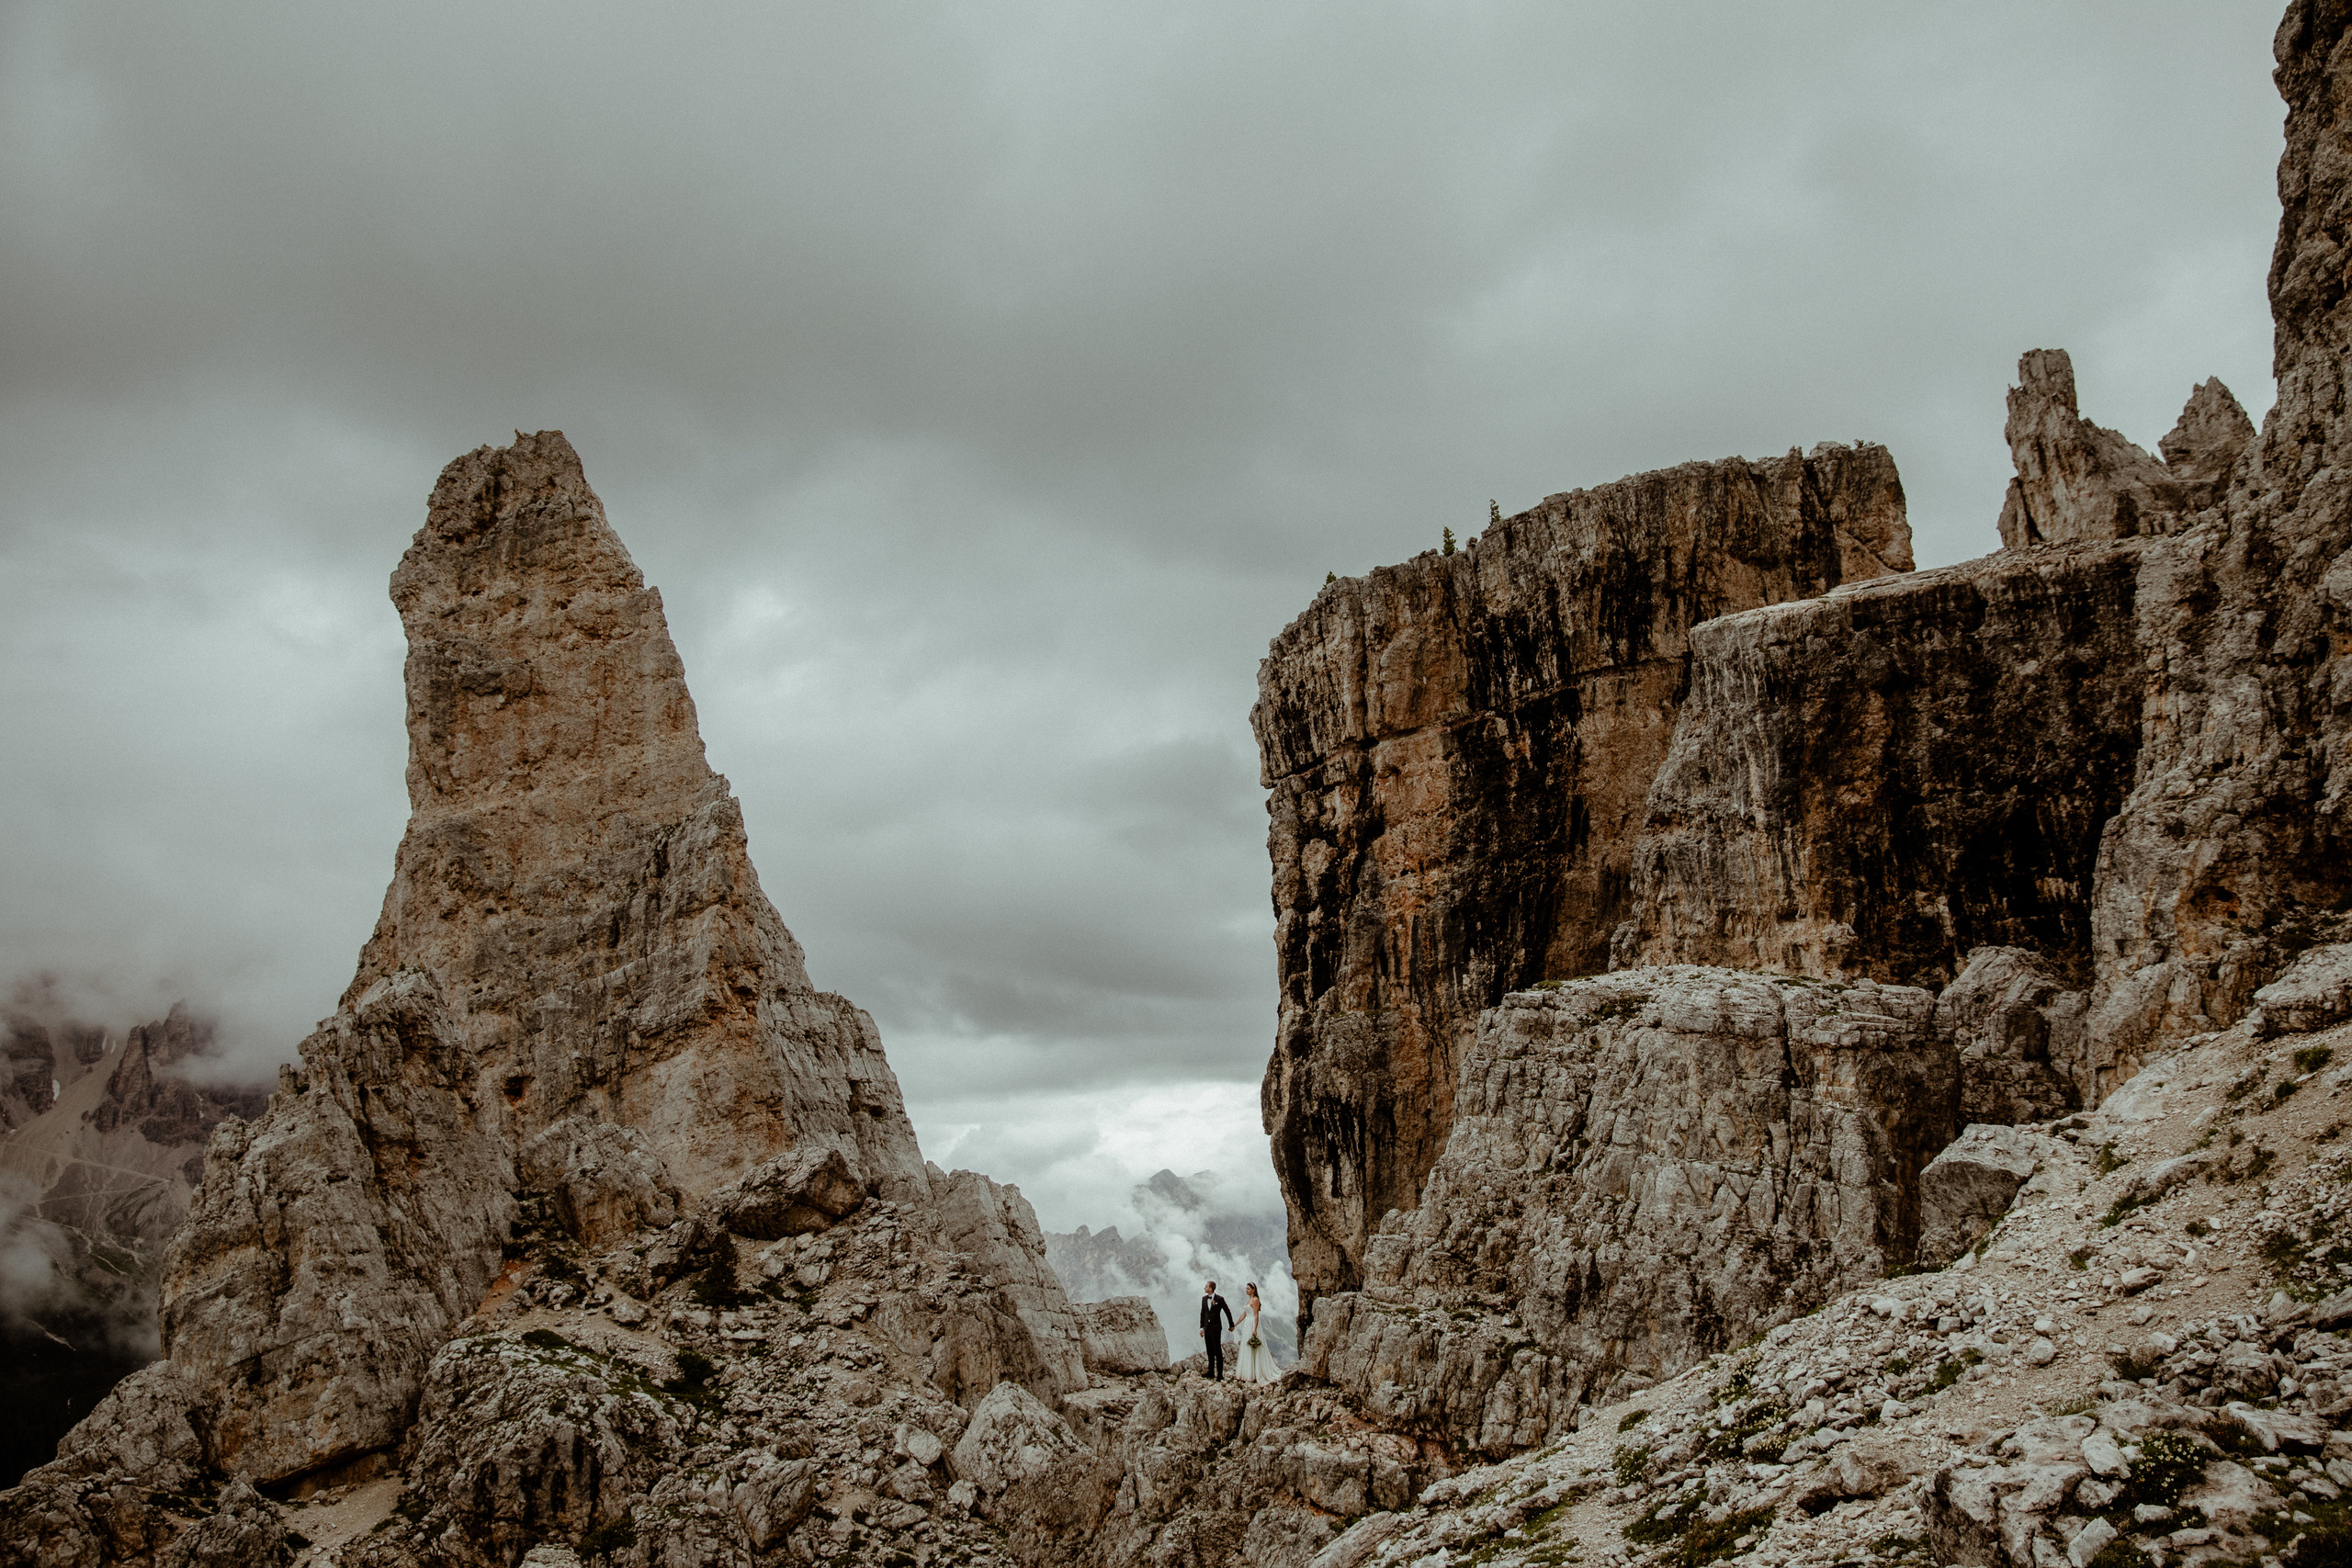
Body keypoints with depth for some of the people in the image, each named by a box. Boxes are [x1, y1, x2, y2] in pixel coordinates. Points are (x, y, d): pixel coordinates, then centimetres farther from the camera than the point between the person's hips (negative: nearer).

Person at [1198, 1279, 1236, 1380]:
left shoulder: (1219, 1299, -10)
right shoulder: (1204, 1299, 7)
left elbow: (1227, 1311, -1)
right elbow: (1202, 1313, 13)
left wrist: (1231, 1325, 6)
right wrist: (1201, 1327, 10)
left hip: (1216, 1327, -6)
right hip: (1207, 1328, 6)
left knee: (1218, 1351, -5)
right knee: (1210, 1352, 10)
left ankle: (1220, 1374, -3)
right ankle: (1211, 1373, 17)